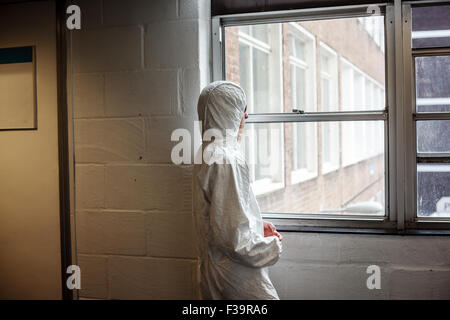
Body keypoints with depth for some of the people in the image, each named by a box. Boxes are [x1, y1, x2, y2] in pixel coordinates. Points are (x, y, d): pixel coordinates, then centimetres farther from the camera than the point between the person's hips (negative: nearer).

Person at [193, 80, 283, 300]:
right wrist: (272, 246, -9)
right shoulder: (227, 159, -21)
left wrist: (258, 226, 10)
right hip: (240, 279, -10)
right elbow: (232, 238, -25)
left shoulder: (206, 152, 10)